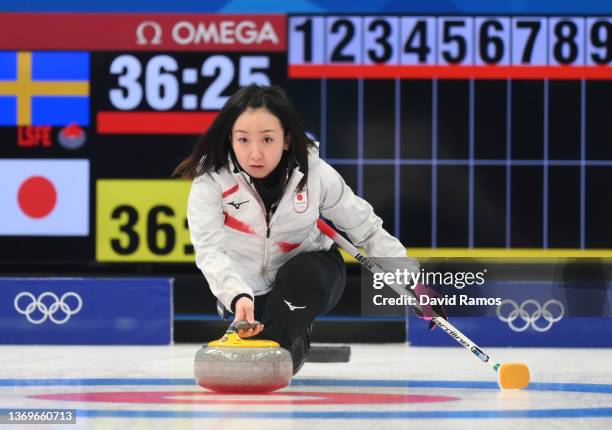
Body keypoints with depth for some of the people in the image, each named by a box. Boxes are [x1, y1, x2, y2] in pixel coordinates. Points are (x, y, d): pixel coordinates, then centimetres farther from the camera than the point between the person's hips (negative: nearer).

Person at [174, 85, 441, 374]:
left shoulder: (315, 173, -19)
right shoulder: (211, 181, -24)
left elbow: (367, 229, -7)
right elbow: (210, 250, -37)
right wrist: (237, 297, -57)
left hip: (311, 277, 0)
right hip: (248, 288, 1)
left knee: (301, 272, -35)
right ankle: (296, 342, 13)